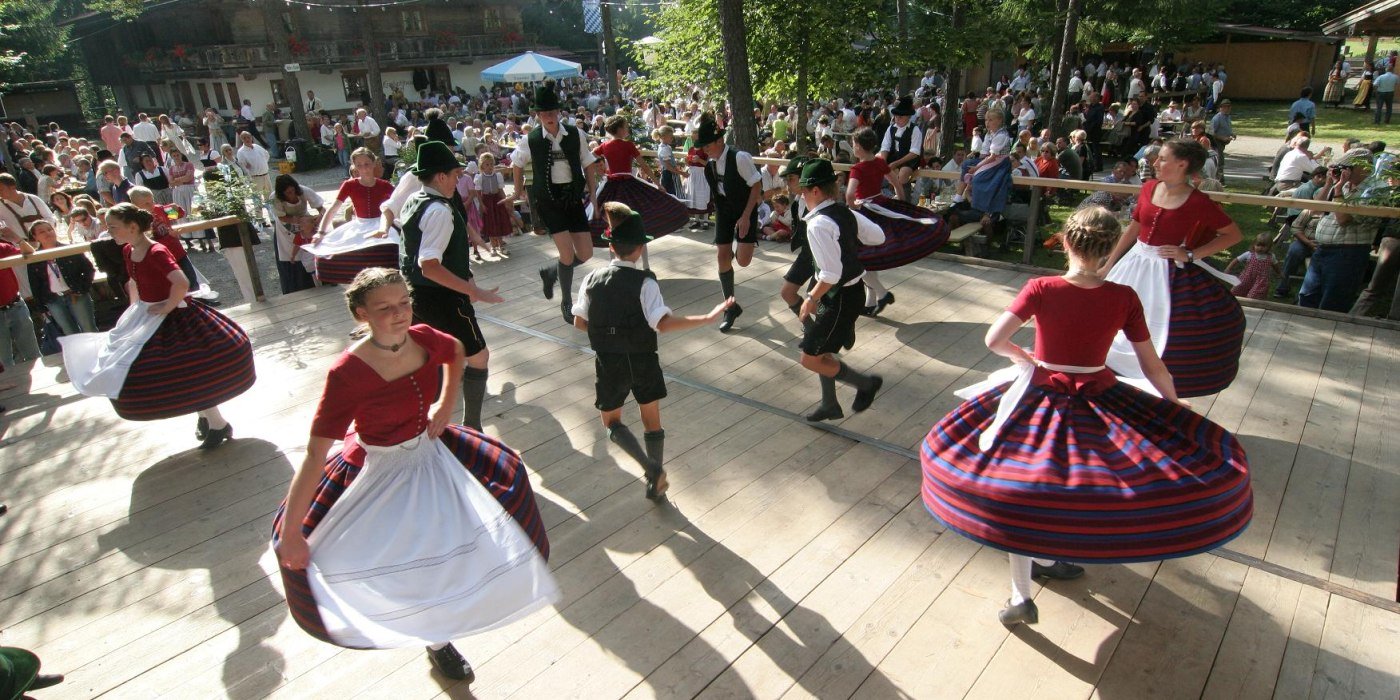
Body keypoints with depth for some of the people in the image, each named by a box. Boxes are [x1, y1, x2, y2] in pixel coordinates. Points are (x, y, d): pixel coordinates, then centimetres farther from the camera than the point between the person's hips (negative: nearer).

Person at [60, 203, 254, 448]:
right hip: (146, 320, 9)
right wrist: (135, 309, 16)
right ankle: (204, 415, 30)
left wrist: (167, 306, -24)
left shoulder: (156, 252, -23)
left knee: (188, 375, -3)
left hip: (172, 319, -9)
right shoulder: (128, 251, 4)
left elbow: (181, 284, -38)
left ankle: (218, 425, 13)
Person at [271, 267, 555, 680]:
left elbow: (456, 353, 11)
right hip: (378, 473, -5)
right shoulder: (348, 372, -31)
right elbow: (315, 453, -29)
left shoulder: (424, 339, -16)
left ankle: (438, 638, 38)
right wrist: (289, 531, -26)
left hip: (429, 453, 5)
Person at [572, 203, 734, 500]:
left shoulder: (592, 279, -6)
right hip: (642, 360, -1)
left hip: (608, 363, 2)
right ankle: (656, 483, 25)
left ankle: (652, 468, -2)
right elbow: (663, 323, -28)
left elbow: (579, 322, 0)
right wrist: (709, 317, -27)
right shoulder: (644, 282, -17)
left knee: (612, 422, 18)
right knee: (652, 420, 17)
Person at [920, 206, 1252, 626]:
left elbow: (994, 340, -19)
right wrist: (1177, 411, 14)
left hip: (1041, 397, -1)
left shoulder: (1040, 289, -14)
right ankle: (1046, 559, 37)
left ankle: (1021, 597, 9)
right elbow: (1153, 367, -2)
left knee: (1019, 498, 9)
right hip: (1101, 399, 2)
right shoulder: (1123, 298, -9)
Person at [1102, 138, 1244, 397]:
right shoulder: (1149, 188, 1)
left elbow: (1235, 234, -6)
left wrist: (1190, 255, -14)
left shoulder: (1198, 203, -13)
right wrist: (1110, 264, 11)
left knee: (1164, 339, 1)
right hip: (1136, 265, 6)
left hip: (1172, 275, -5)